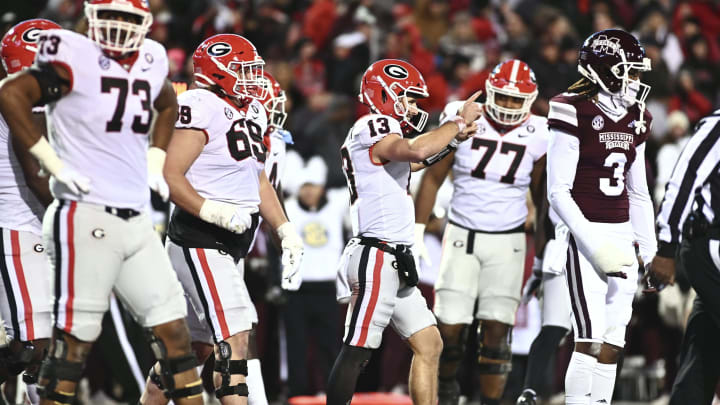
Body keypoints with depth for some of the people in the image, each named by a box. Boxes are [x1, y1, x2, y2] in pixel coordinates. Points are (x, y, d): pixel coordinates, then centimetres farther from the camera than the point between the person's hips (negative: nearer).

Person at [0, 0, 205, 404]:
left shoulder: (151, 61, 11)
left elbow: (168, 106, 33)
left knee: (174, 328, 6)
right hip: (86, 216, -7)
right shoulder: (75, 59, -9)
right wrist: (51, 160, -16)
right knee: (74, 339, -6)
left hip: (136, 220, 7)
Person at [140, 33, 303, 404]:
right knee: (234, 339, -16)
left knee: (197, 342, 15)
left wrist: (285, 231, 15)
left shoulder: (251, 111, 14)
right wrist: (213, 212, -29)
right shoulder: (202, 108, -14)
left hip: (232, 245, 9)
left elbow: (259, 181, 23)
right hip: (199, 242, -9)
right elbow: (169, 175, -19)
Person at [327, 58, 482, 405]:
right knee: (357, 351, -9)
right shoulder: (373, 130, -11)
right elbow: (416, 151, -30)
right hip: (376, 256, -11)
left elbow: (416, 161, 37)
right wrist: (459, 121, -17)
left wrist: (454, 138, 22)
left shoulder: (378, 133, 19)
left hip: (396, 263, 11)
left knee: (429, 345, 11)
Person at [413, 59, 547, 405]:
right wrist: (416, 232, -1)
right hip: (462, 234, 0)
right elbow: (433, 178, 3)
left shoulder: (536, 136, -2)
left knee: (496, 330, -7)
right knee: (450, 328, -4)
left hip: (508, 242, 0)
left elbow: (541, 194, 11)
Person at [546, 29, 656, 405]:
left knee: (614, 341, 5)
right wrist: (592, 245, -18)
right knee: (591, 339, -12)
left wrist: (650, 252, 15)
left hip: (623, 237, 7)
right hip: (586, 234, -7)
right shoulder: (575, 114, -11)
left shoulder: (635, 121, 11)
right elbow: (558, 192, -13)